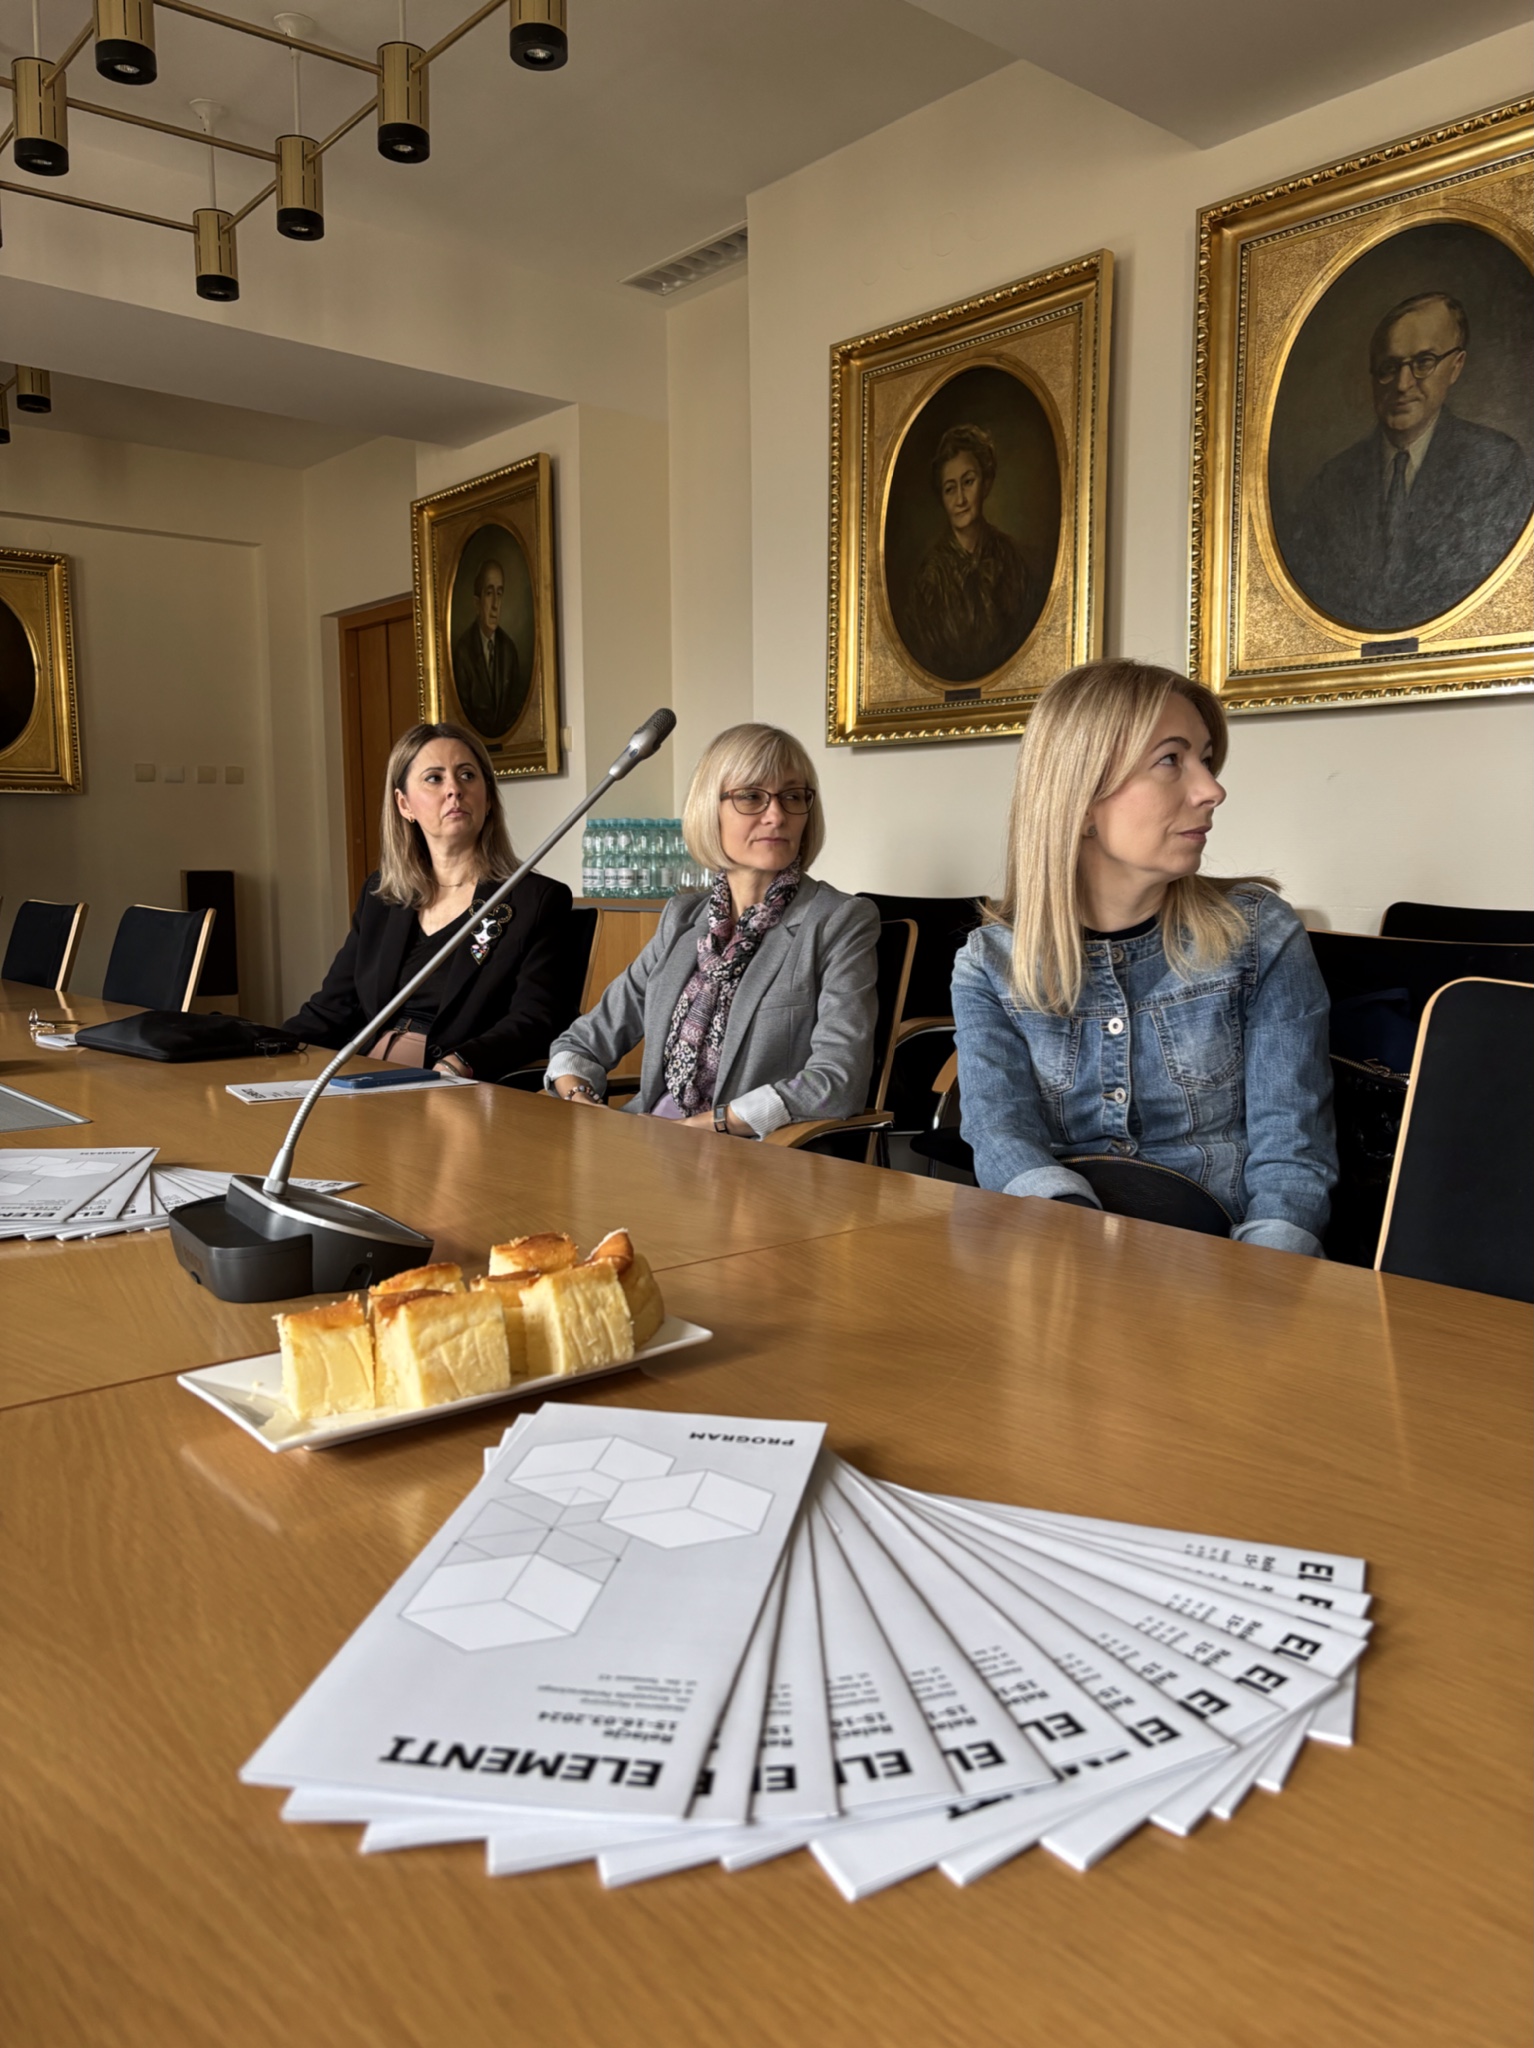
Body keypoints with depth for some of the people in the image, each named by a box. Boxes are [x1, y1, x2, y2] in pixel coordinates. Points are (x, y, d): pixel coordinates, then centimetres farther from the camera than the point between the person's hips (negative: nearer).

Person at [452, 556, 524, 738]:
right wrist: (485, 734, -16)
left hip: (508, 735, 3)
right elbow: (463, 708, -4)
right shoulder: (463, 649, -6)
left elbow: (516, 701, 11)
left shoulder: (509, 647, 8)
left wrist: (505, 731, -4)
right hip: (476, 737, -3)